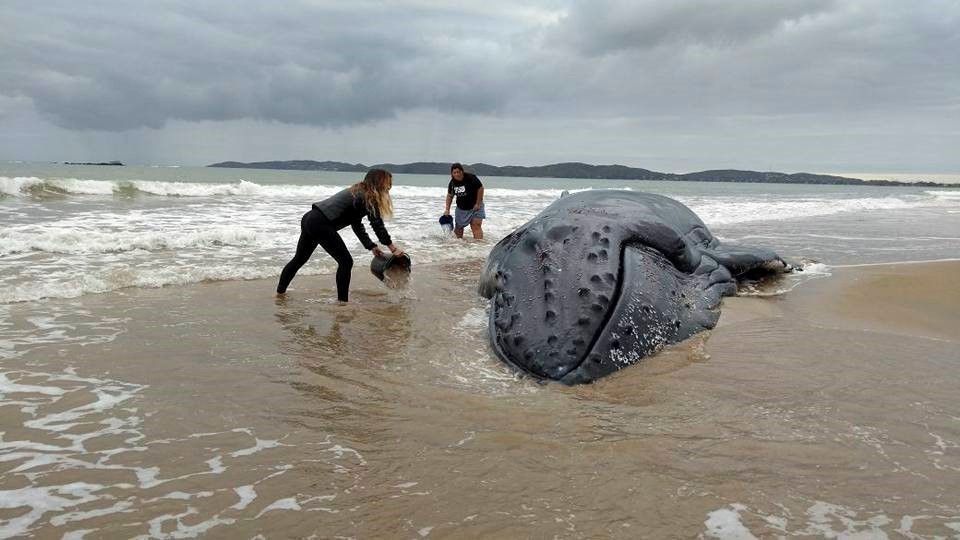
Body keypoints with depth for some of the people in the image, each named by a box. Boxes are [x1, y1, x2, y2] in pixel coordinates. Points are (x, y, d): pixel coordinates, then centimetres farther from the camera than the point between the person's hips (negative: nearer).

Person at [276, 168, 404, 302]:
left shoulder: (357, 192, 21)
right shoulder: (368, 197, -7)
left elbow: (357, 225, 23)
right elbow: (377, 225, -11)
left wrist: (372, 247, 19)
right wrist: (393, 248, -6)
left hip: (308, 218, 10)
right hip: (320, 225, -10)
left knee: (299, 259, 24)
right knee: (346, 262, -1)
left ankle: (280, 291, 38)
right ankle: (342, 301, 3)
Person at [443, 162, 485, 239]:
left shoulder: (471, 178, -19)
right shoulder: (452, 183, -3)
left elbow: (480, 188, -14)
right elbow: (450, 196, 10)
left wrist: (478, 204, -15)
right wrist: (447, 209, 1)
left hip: (475, 207, -6)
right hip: (461, 208, 6)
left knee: (476, 226, -16)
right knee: (458, 228, 12)